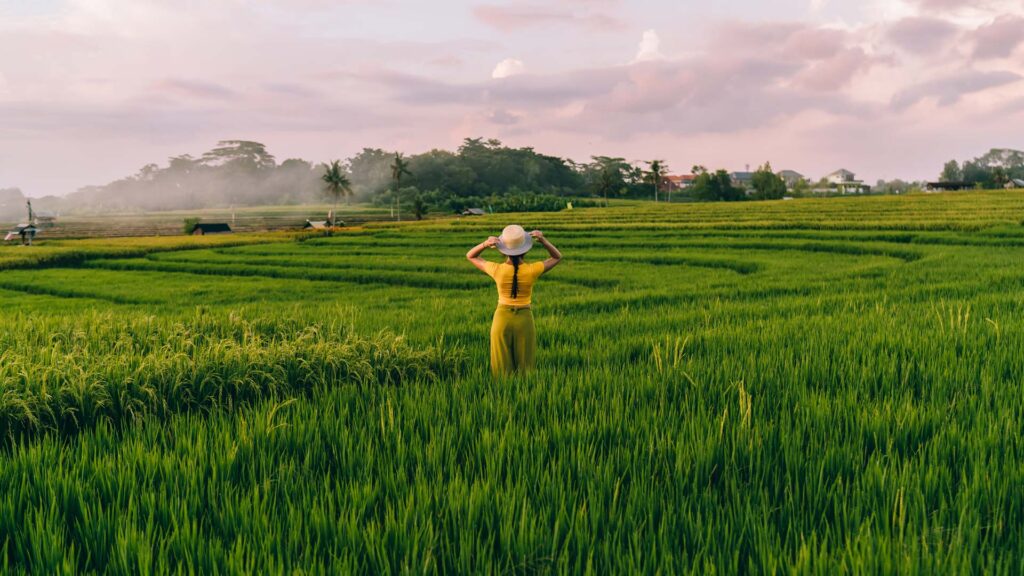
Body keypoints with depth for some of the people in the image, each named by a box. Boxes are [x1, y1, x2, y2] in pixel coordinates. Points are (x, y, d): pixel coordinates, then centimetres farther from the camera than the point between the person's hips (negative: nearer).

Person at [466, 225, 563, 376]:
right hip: (524, 320, 0)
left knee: (502, 369, 10)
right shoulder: (532, 270, -15)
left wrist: (485, 244, -17)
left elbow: (470, 256, 1)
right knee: (525, 368, 10)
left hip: (502, 319, 1)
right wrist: (543, 240, -13)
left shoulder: (497, 270, -14)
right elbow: (557, 257, 3)